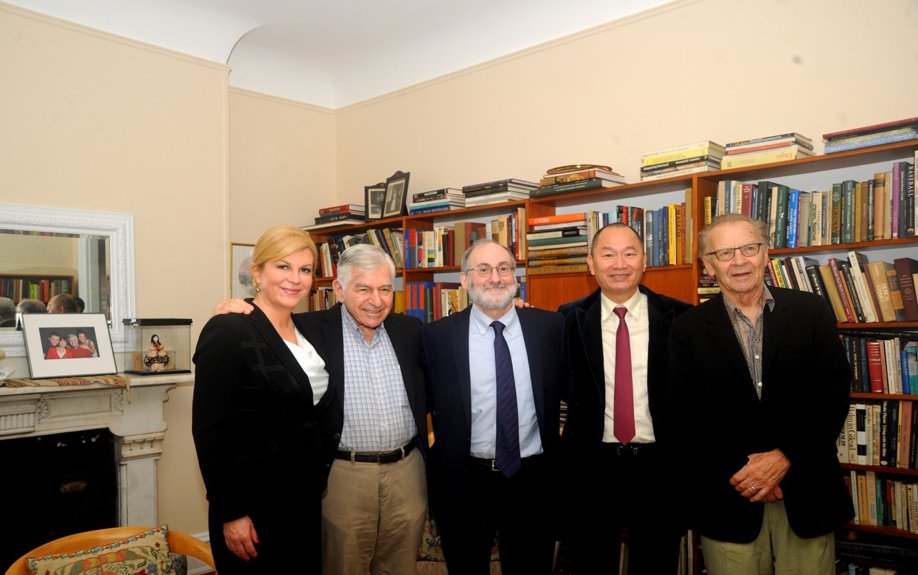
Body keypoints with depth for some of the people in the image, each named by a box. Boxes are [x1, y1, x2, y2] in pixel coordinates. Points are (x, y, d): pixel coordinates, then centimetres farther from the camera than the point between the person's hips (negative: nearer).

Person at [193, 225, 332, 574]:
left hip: (307, 502, 7)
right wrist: (231, 514, -18)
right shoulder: (228, 333, -15)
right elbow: (209, 432, -18)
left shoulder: (306, 330, 7)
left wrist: (317, 486, 10)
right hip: (255, 510, -7)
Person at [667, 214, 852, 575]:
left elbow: (835, 395, -1)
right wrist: (741, 471, -11)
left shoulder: (810, 311, 3)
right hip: (729, 501, -1)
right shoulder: (688, 329, -1)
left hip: (806, 495, 1)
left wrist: (785, 456, -11)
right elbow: (686, 414, -3)